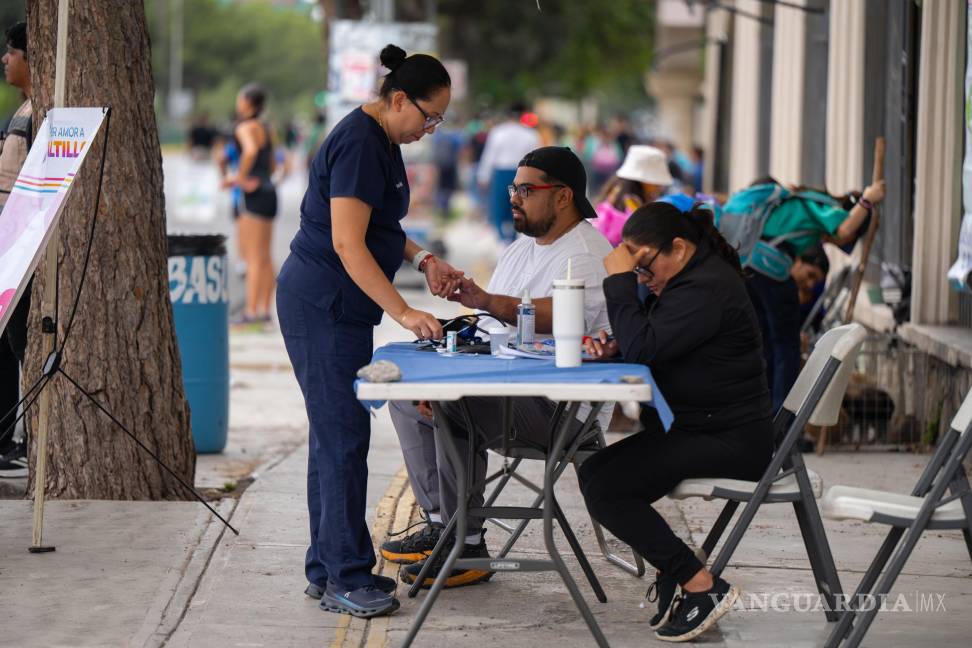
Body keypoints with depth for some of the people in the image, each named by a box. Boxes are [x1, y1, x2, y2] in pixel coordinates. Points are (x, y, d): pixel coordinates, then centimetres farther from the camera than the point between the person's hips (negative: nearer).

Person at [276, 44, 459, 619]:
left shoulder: (382, 141, 13)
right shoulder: (359, 144, -19)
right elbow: (347, 243, -25)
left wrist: (422, 259, 7)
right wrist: (403, 312, -26)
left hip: (337, 307, 11)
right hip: (322, 306, -11)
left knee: (338, 434, 12)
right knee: (344, 436, -8)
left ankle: (327, 569, 19)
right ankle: (346, 579, -4)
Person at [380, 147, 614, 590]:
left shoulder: (587, 254, -13)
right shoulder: (521, 249, 19)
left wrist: (490, 302, -42)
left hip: (564, 409, -10)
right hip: (514, 390, 10)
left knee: (458, 407, -30)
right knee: (405, 397, 6)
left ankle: (466, 546, -21)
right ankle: (439, 522, 6)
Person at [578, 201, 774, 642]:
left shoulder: (707, 289, -20)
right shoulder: (686, 278, 14)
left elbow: (644, 347, -26)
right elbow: (645, 344, 22)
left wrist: (619, 281, -17)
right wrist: (613, 345, 0)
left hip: (730, 442, -10)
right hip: (691, 428, 10)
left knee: (604, 488, -19)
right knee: (594, 474, -1)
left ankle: (704, 588, -15)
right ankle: (673, 569, 5)